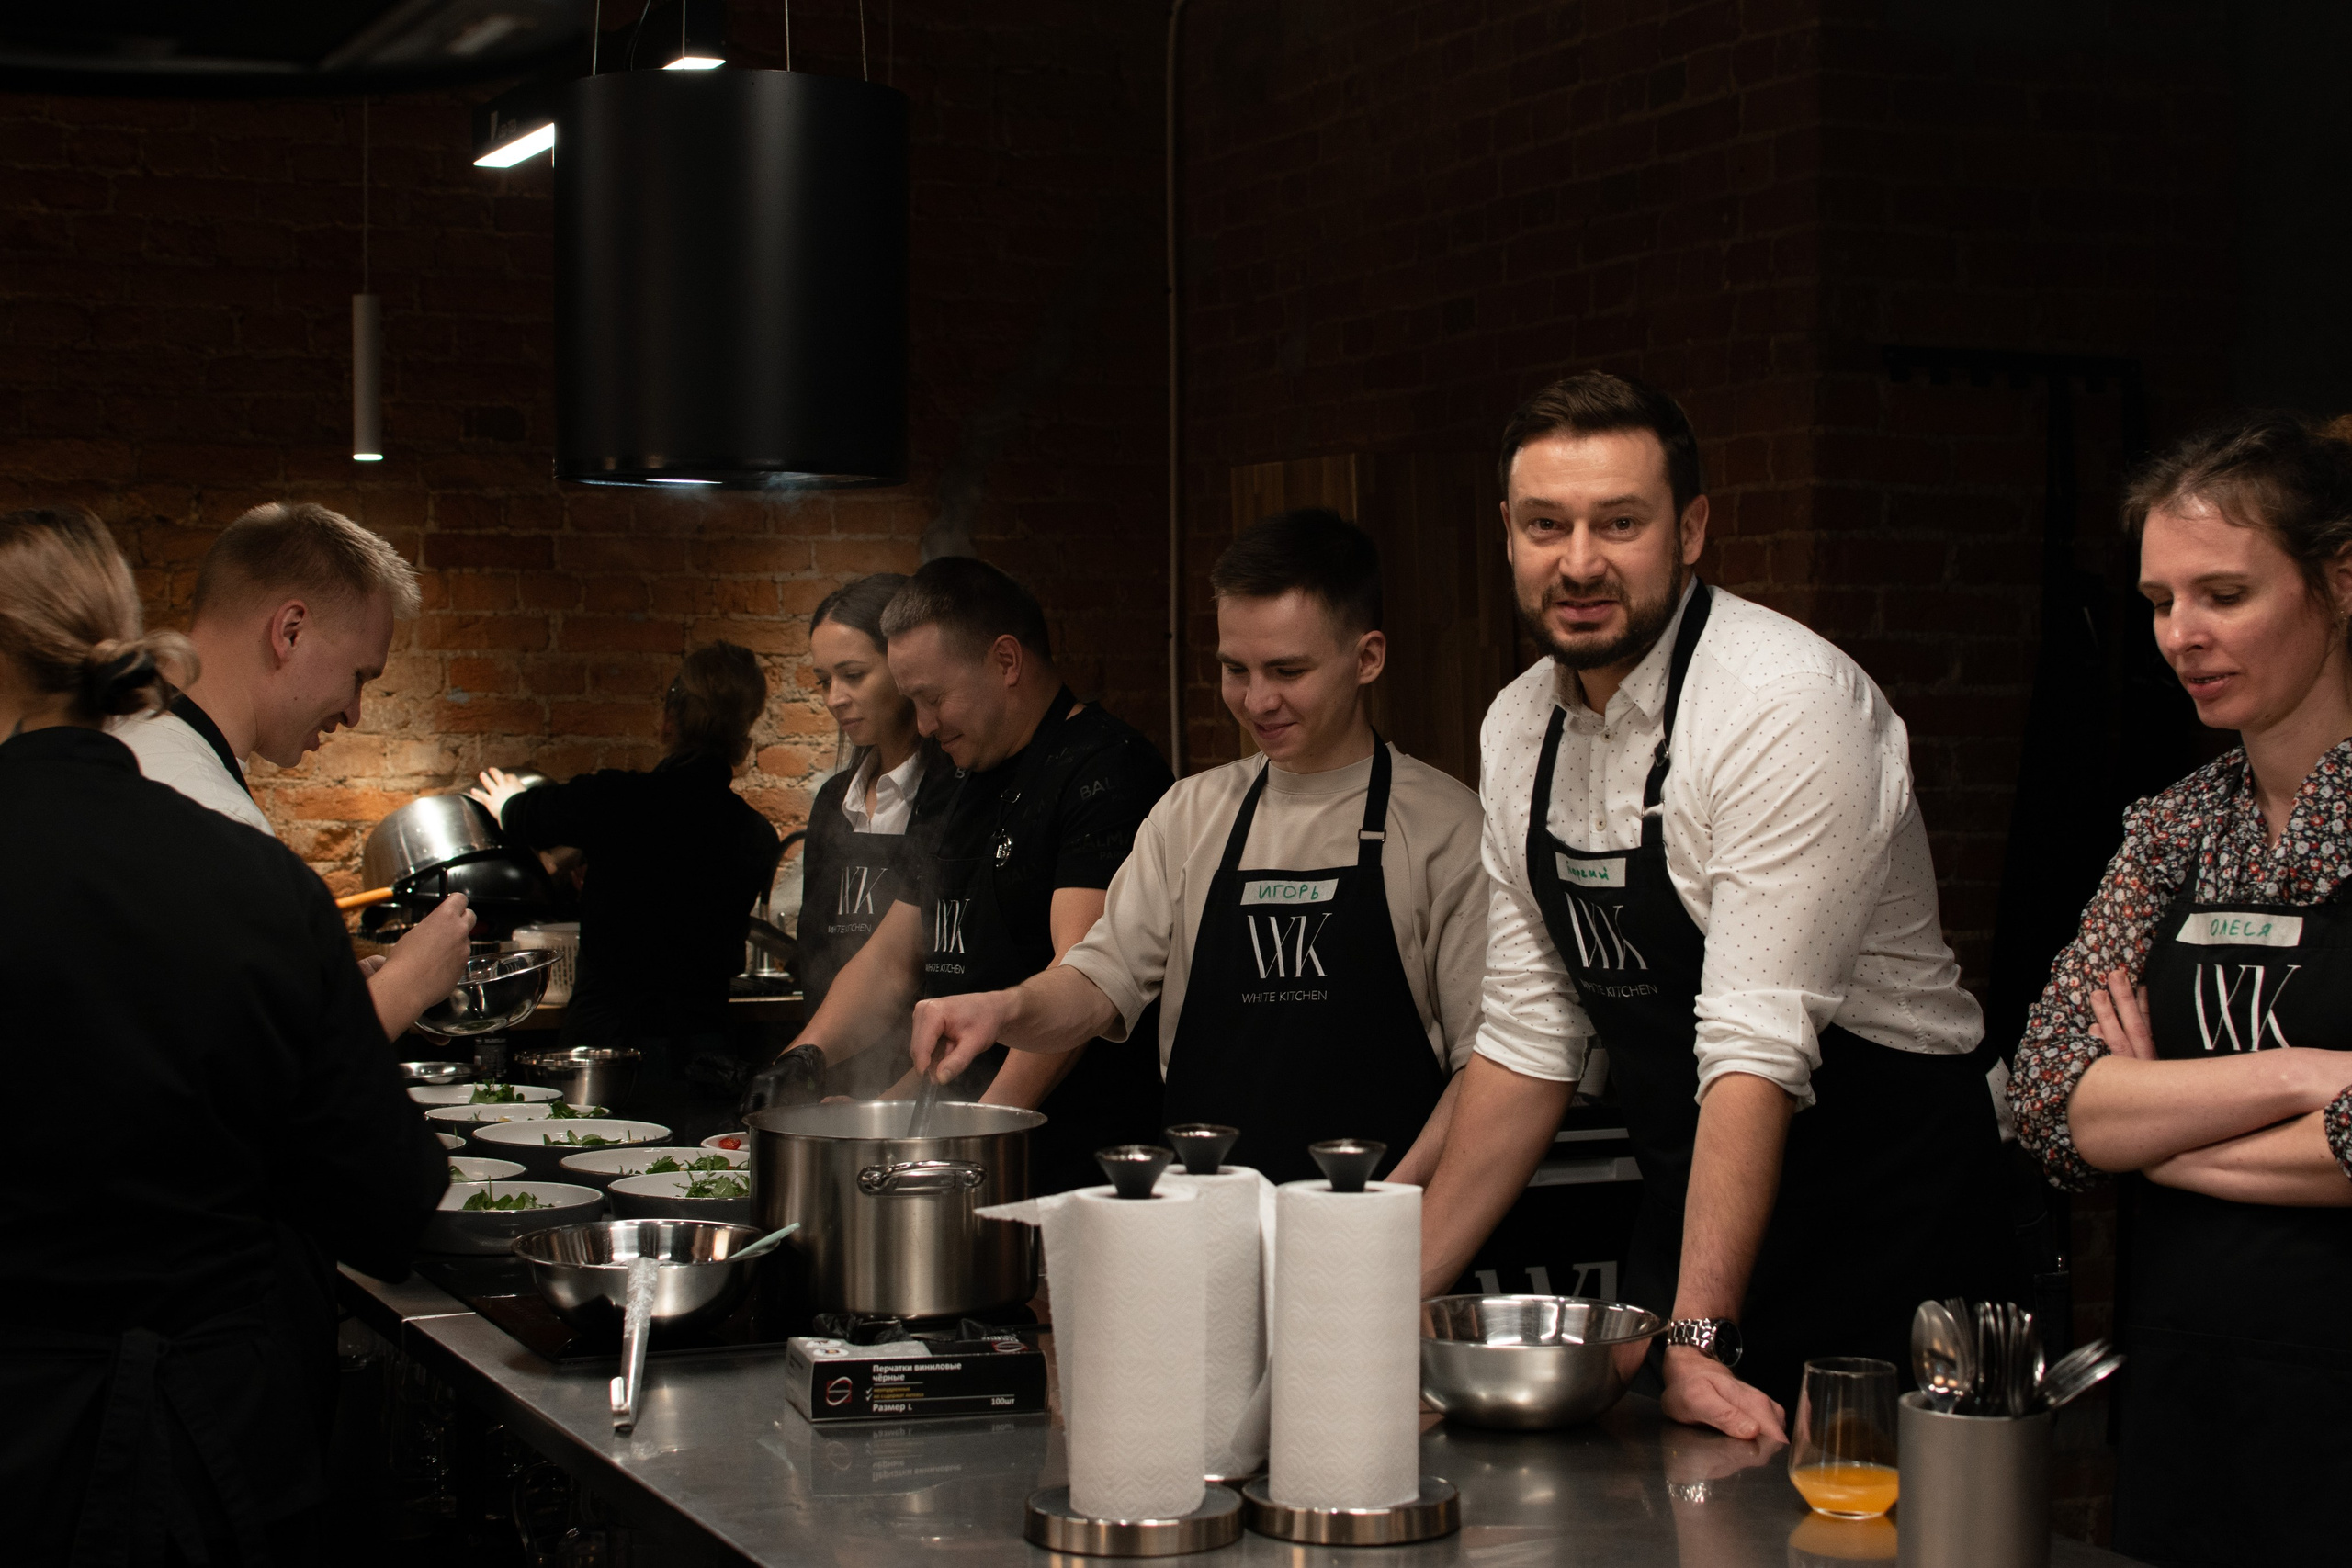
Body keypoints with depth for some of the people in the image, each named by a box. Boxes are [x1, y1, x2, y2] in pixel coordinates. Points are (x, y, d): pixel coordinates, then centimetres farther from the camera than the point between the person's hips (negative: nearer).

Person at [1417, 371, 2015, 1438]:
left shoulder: (1787, 704, -21)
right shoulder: (1518, 728, 1)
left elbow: (1760, 1044, -27)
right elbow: (1529, 1036, 5)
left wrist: (1698, 1338, -31)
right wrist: (1401, 1292, 1)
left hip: (1883, 1228, -6)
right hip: (1689, 1212, 6)